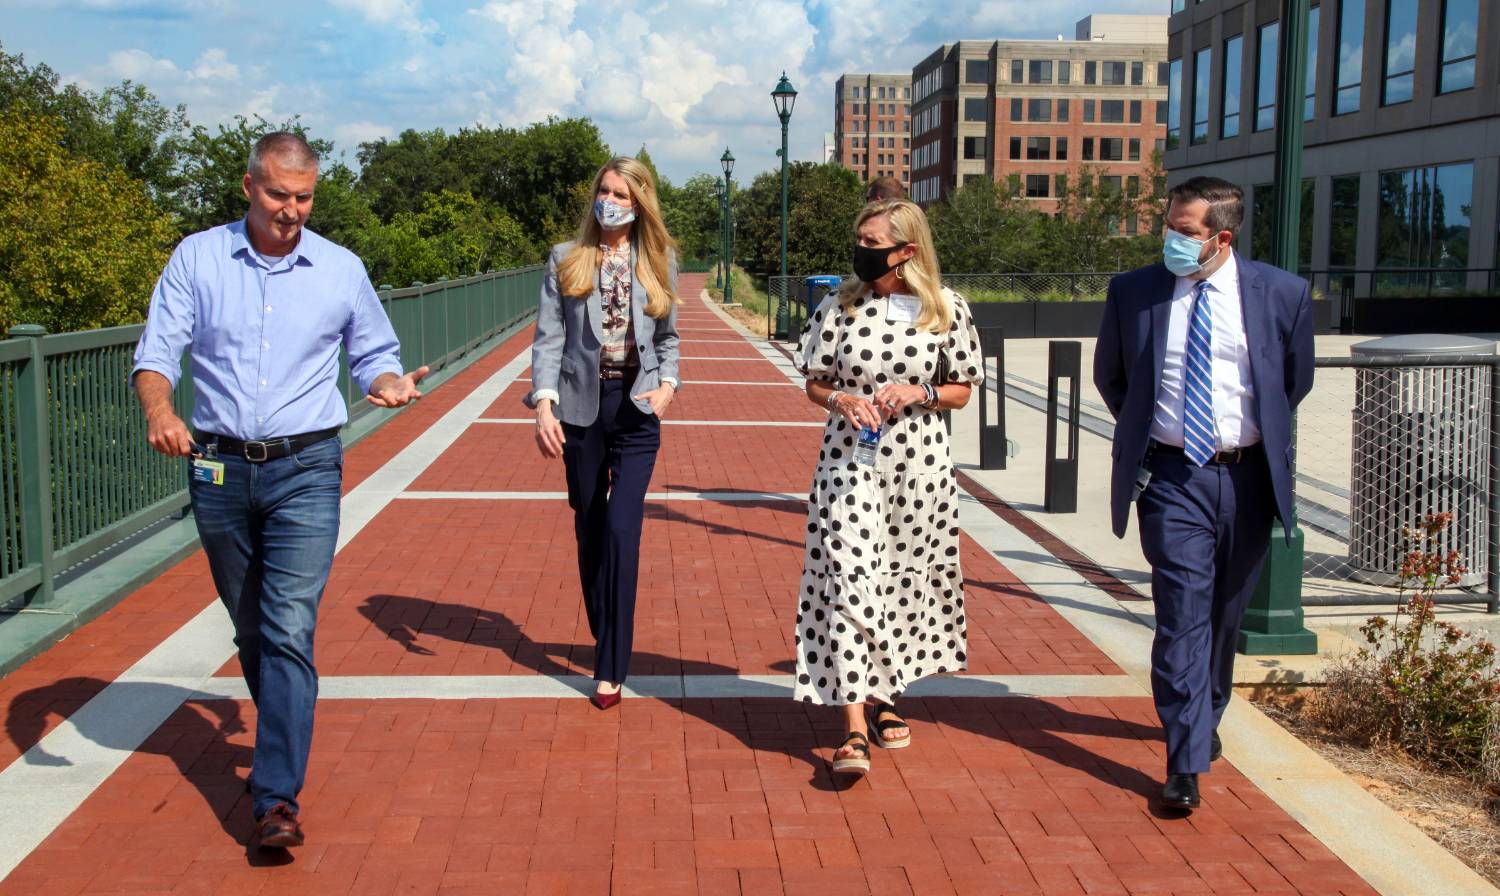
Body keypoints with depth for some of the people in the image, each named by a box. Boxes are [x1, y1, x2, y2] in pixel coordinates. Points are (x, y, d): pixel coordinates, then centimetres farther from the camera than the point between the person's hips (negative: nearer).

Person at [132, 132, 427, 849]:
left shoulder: (342, 271, 3)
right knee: (249, 626, 15)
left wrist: (389, 384, -10)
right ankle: (282, 736, 39)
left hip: (305, 471, -2)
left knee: (289, 630, -12)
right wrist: (159, 409, -24)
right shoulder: (196, 259, 2)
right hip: (218, 469, 2)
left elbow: (375, 354, 13)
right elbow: (156, 353, -3)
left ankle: (277, 797, -12)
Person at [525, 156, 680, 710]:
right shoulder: (566, 259, 3)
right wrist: (543, 403, -14)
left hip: (636, 407, -1)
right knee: (590, 531, 10)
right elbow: (548, 337, -2)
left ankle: (611, 667, -6)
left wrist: (668, 383, -4)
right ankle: (605, 639, 30)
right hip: (581, 405, 1)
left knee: (621, 528, -11)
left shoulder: (659, 262, 7)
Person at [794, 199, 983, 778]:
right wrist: (843, 401, -13)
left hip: (919, 468, 1)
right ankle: (855, 730, -10)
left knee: (905, 580, 11)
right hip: (850, 461, -1)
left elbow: (962, 391, 6)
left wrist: (919, 392, -12)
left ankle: (886, 698, 34)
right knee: (849, 583, -10)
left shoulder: (947, 311, -1)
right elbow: (814, 383, 8)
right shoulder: (841, 306, 1)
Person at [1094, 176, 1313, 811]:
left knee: (1225, 612, 17)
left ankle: (1206, 716, 41)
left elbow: (1296, 380, 13)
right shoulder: (1133, 292, -2)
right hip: (1173, 477, -2)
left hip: (1248, 477, 2)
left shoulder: (1283, 294, -2)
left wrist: (1263, 436, 14)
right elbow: (1109, 375, 13)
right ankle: (1186, 764, -6)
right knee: (1182, 615, -9)